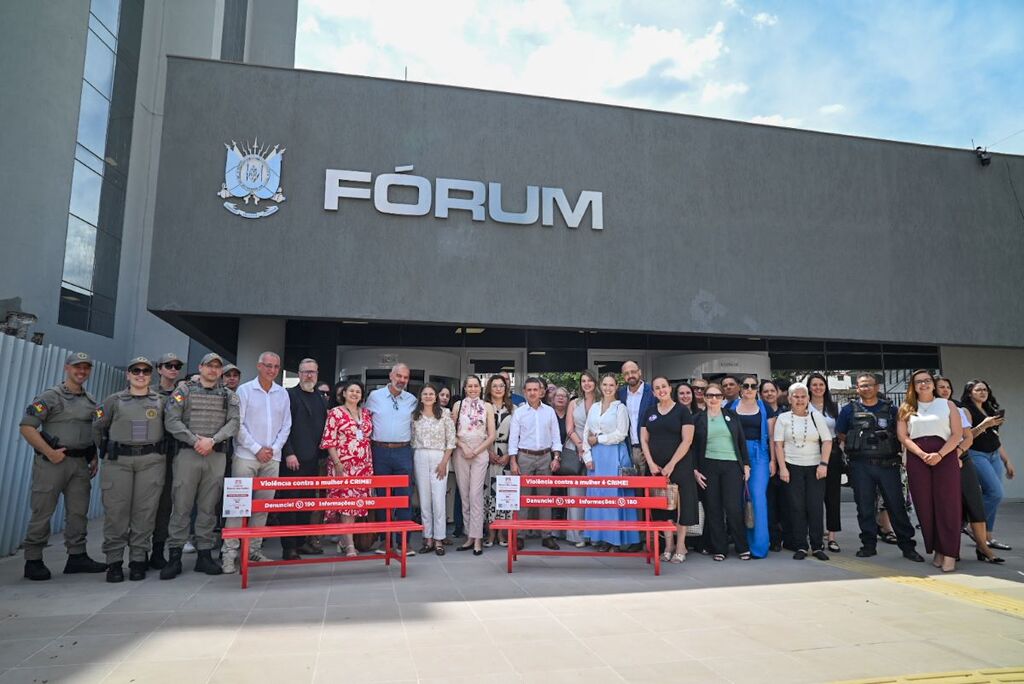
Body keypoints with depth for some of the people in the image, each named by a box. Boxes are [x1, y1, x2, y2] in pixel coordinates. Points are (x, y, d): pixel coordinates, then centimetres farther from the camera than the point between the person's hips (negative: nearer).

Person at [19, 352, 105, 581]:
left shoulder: (91, 401, 14)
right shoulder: (50, 396, -6)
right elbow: (26, 427, -11)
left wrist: (94, 458, 13)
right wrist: (49, 452, -16)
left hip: (80, 463, 6)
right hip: (52, 461, -6)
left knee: (78, 512, 9)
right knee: (42, 513, 0)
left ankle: (77, 557, 17)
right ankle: (33, 560, 11)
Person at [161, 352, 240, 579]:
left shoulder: (229, 396, 12)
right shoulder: (184, 391, 6)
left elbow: (233, 423, 0)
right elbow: (171, 421, -4)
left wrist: (212, 440, -14)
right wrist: (195, 440, -13)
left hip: (216, 456, 2)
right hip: (188, 453, -2)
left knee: (208, 507, 6)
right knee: (181, 506, 0)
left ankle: (204, 555, 13)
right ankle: (174, 557, 7)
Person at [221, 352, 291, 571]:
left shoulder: (283, 394, 10)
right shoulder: (244, 390, 0)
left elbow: (286, 426, 11)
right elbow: (238, 424, -5)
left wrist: (274, 449, -1)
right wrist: (257, 449, -9)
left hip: (272, 458, 4)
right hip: (246, 455, -4)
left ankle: (254, 549, 14)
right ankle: (230, 552, 0)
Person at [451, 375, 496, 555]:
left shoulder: (487, 407, 5)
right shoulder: (458, 405, 8)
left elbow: (492, 435, 2)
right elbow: (452, 432, 6)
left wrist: (475, 451, -6)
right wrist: (463, 447, -9)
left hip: (480, 453, -2)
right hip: (461, 453, 2)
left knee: (476, 495, -9)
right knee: (464, 495, 4)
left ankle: (477, 539, -6)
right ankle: (469, 536, 11)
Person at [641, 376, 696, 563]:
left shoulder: (682, 410, -3)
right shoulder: (650, 413, 10)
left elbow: (687, 440, -8)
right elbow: (644, 440, 9)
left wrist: (671, 465, -12)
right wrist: (651, 463, -4)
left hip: (679, 466, -4)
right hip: (656, 467, 4)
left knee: (680, 505, -2)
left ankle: (680, 548, 8)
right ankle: (668, 546, 16)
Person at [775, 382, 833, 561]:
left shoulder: (816, 417, 6)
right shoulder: (783, 418, 3)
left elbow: (827, 441, 2)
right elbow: (778, 444, 0)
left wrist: (824, 464, -9)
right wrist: (782, 468, -7)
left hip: (815, 467, 1)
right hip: (792, 467, -1)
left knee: (816, 506, -1)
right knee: (797, 507, 1)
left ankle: (818, 546, 10)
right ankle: (800, 547, 9)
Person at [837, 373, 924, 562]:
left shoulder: (890, 409, 8)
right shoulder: (849, 410, 6)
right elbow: (840, 435, 12)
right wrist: (854, 447, 3)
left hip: (888, 464, 0)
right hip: (860, 466, 0)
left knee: (896, 505, 1)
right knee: (865, 507, 5)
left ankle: (907, 546, 10)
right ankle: (869, 544, 15)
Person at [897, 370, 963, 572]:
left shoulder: (947, 405, 10)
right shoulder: (906, 408, 12)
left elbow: (957, 434, 1)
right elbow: (903, 436, 2)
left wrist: (939, 454, -14)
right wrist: (922, 455, -13)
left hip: (945, 457, -1)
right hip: (917, 459, 1)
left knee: (947, 504, -7)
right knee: (925, 506, 0)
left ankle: (949, 553, -4)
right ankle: (936, 550, 9)